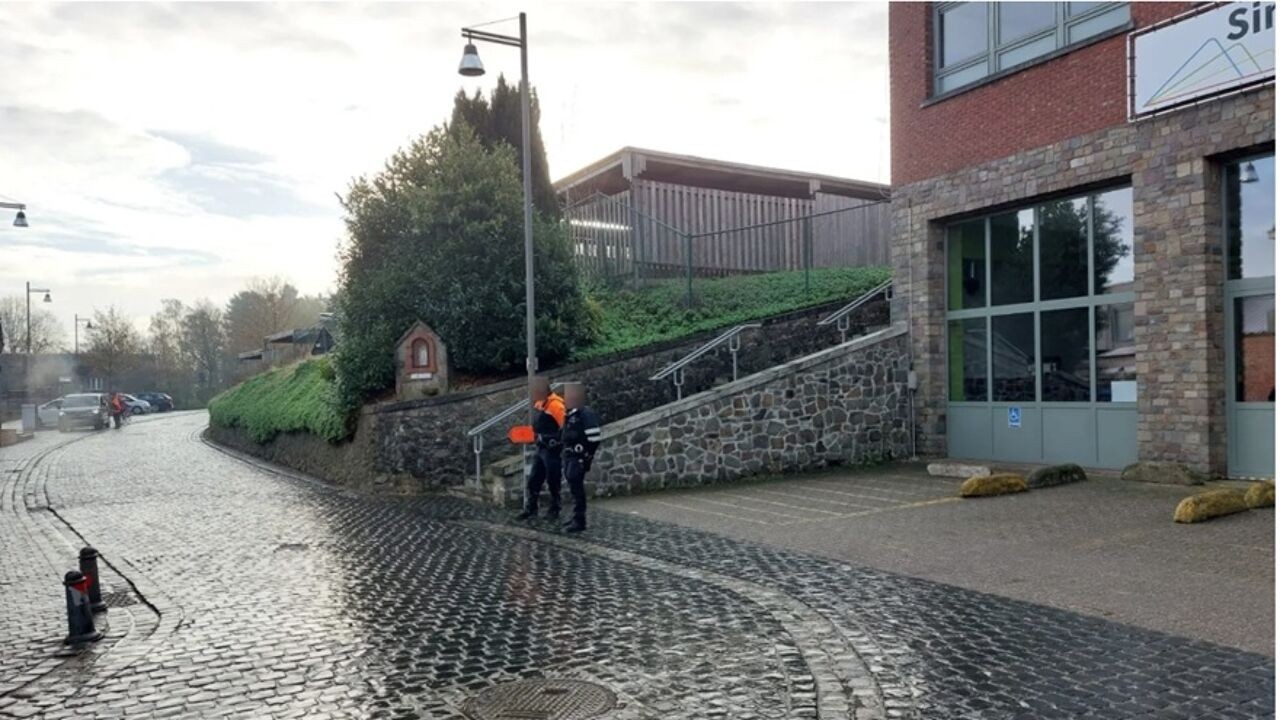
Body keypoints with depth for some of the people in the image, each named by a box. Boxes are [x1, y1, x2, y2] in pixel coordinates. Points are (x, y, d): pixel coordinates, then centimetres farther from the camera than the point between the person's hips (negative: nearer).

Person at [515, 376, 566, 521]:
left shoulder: (556, 405, -20)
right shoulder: (540, 404, 8)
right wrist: (536, 436, 11)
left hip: (552, 450, -9)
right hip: (541, 448, 9)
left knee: (553, 482, 6)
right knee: (533, 480, 11)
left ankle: (554, 510, 20)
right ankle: (530, 509, 21)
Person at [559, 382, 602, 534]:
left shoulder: (586, 414, -18)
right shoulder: (570, 414, 12)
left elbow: (594, 439, -21)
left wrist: (587, 457, -18)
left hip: (579, 458, -9)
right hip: (570, 456, 9)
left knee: (577, 487, -7)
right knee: (574, 487, 16)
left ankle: (580, 521, -1)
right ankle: (577, 517, 26)